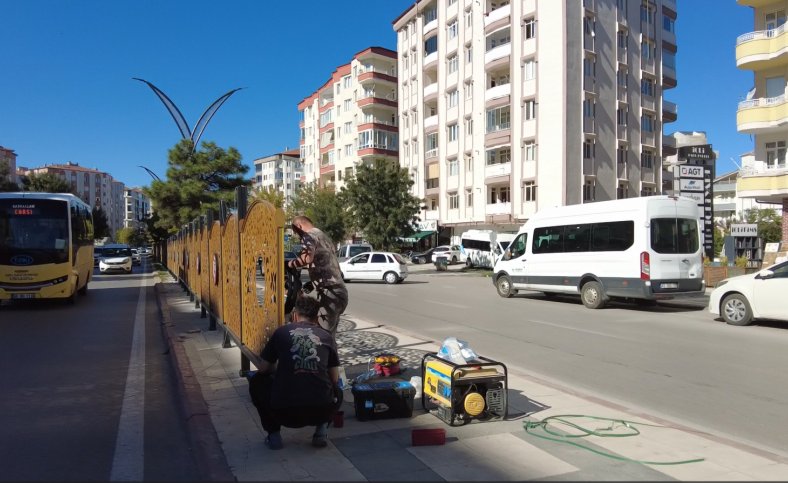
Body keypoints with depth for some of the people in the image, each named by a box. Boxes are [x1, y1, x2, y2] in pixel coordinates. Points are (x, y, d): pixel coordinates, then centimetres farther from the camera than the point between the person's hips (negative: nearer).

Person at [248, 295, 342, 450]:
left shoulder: (281, 332, 8)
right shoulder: (326, 337, 11)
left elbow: (263, 369, 18)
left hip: (285, 413, -1)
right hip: (321, 412, 1)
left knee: (256, 381, 29)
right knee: (336, 392, 37)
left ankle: (274, 435, 19)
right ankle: (321, 431, 15)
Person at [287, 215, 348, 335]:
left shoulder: (309, 235, -4)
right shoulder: (324, 236, 25)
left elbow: (307, 258, -25)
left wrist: (290, 264, -9)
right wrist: (311, 284, 35)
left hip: (328, 293, -9)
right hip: (340, 291, 9)